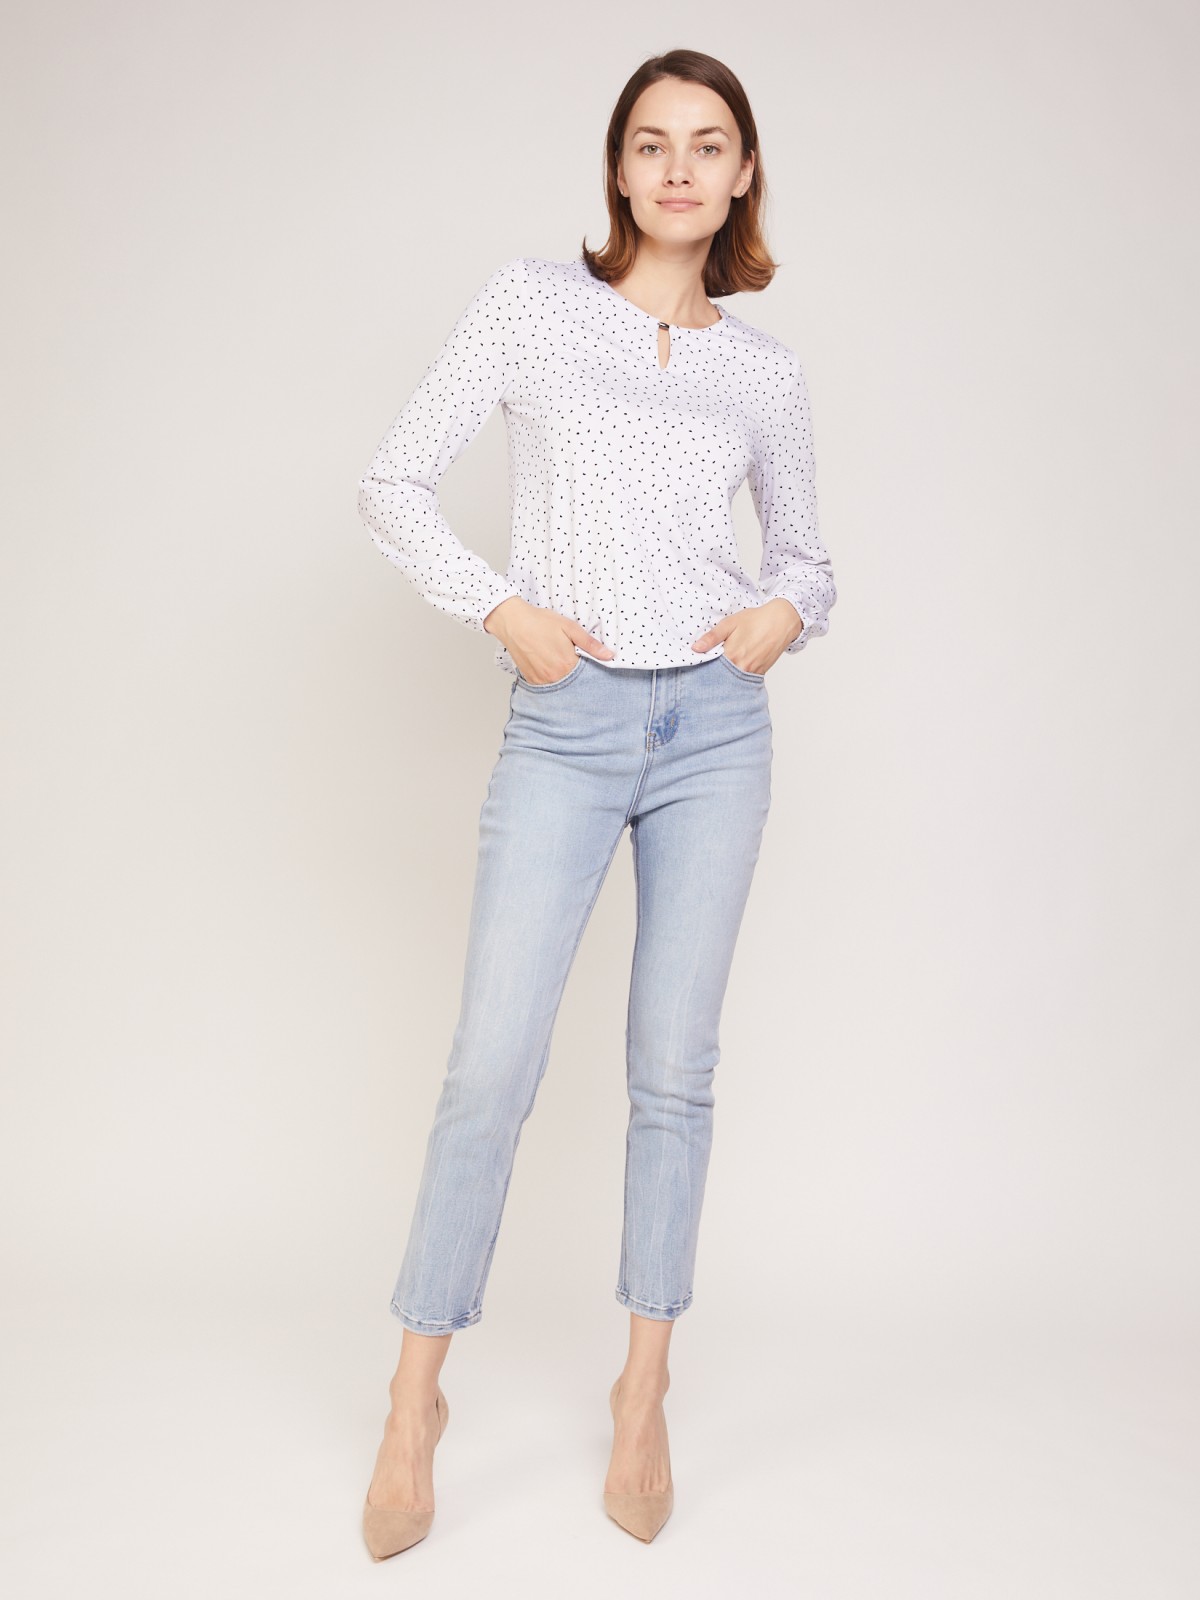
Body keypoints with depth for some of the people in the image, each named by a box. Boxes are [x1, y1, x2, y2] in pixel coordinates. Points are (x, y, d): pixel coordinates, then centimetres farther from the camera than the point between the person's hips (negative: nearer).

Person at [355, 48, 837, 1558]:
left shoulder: (764, 369, 10)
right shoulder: (529, 301, 3)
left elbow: (803, 551, 20)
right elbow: (393, 482, 2)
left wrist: (785, 614, -2)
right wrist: (502, 609, -10)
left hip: (715, 726, 3)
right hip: (566, 730, -2)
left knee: (673, 1070, 7)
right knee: (491, 1067, -2)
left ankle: (644, 1393, 24)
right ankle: (415, 1399, 17)